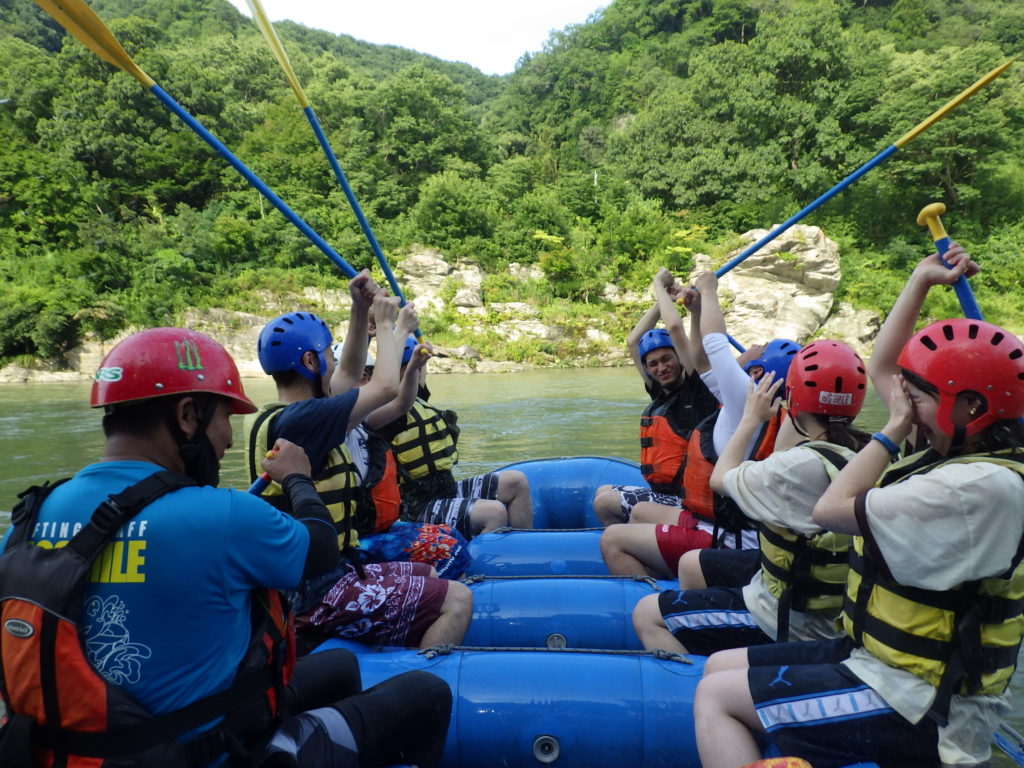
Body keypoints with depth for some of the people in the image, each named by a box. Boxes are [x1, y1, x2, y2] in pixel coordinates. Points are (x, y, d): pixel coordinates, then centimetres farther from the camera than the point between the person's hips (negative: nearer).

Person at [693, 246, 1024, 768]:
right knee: (721, 666, 9)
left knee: (716, 696, -12)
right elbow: (884, 367, 14)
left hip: (918, 707, -9)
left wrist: (893, 430, -14)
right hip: (877, 657, 10)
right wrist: (922, 278, 17)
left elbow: (831, 510, -24)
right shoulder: (962, 451, 4)